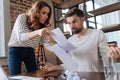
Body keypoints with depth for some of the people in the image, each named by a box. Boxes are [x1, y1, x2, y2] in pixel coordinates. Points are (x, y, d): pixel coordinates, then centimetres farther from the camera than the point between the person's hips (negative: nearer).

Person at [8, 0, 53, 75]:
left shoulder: (42, 25, -3)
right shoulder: (22, 17, -17)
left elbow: (46, 42, -7)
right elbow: (20, 37, -33)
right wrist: (37, 32, -52)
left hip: (30, 51, 4)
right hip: (16, 50, -4)